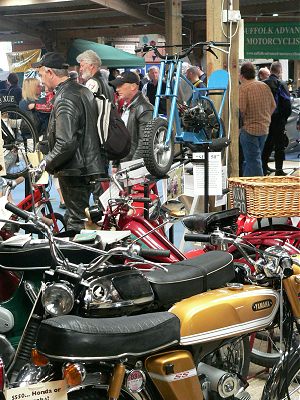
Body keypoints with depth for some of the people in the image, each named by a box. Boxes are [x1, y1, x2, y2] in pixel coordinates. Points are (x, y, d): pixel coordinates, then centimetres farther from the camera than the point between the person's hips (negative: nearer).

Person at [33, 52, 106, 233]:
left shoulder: (65, 100, -21)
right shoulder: (84, 91, 9)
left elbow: (65, 144, -29)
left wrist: (47, 163, -12)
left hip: (75, 172, -10)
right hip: (89, 166, 10)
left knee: (76, 222, -1)